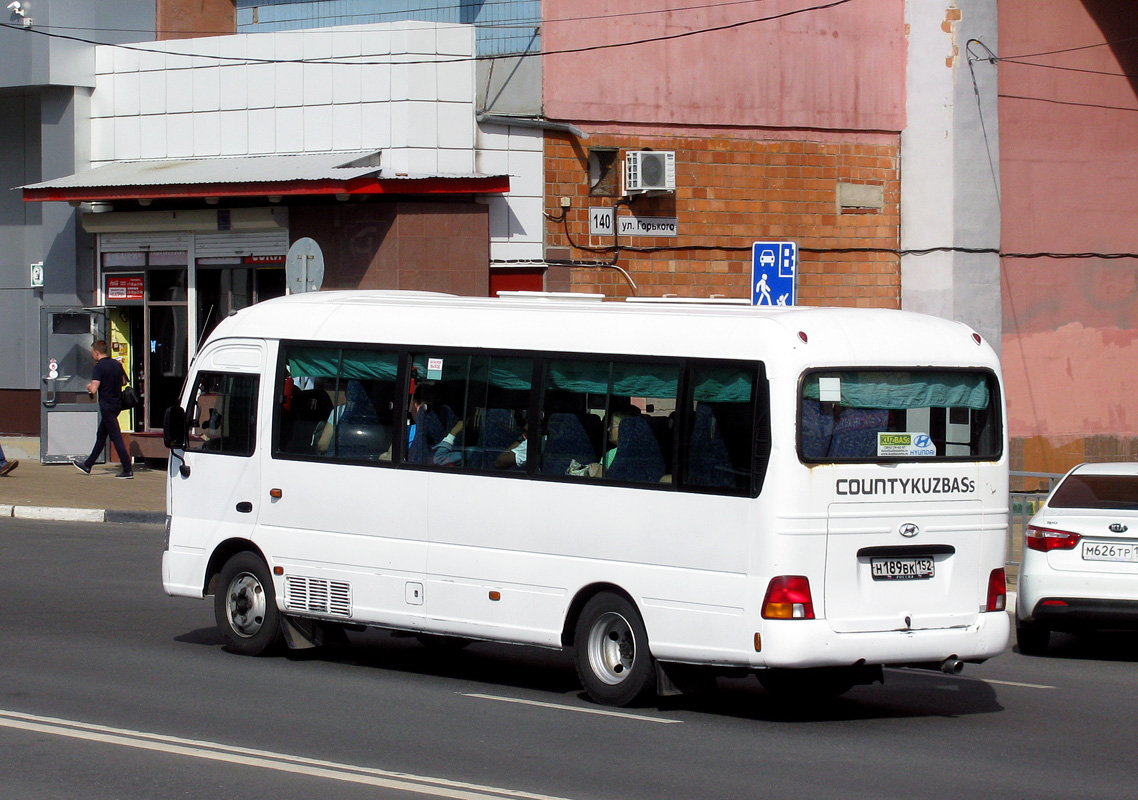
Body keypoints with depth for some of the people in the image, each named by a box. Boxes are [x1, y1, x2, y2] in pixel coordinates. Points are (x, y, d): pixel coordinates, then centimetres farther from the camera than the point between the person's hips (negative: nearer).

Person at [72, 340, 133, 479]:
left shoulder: (99, 367, -16)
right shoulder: (117, 364, 7)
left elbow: (94, 390, -23)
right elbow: (124, 382, 20)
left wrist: (89, 387, -1)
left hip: (107, 407, -8)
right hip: (117, 404, 8)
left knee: (116, 438, -7)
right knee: (101, 436, 18)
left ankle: (128, 470, -10)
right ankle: (87, 465, 31)